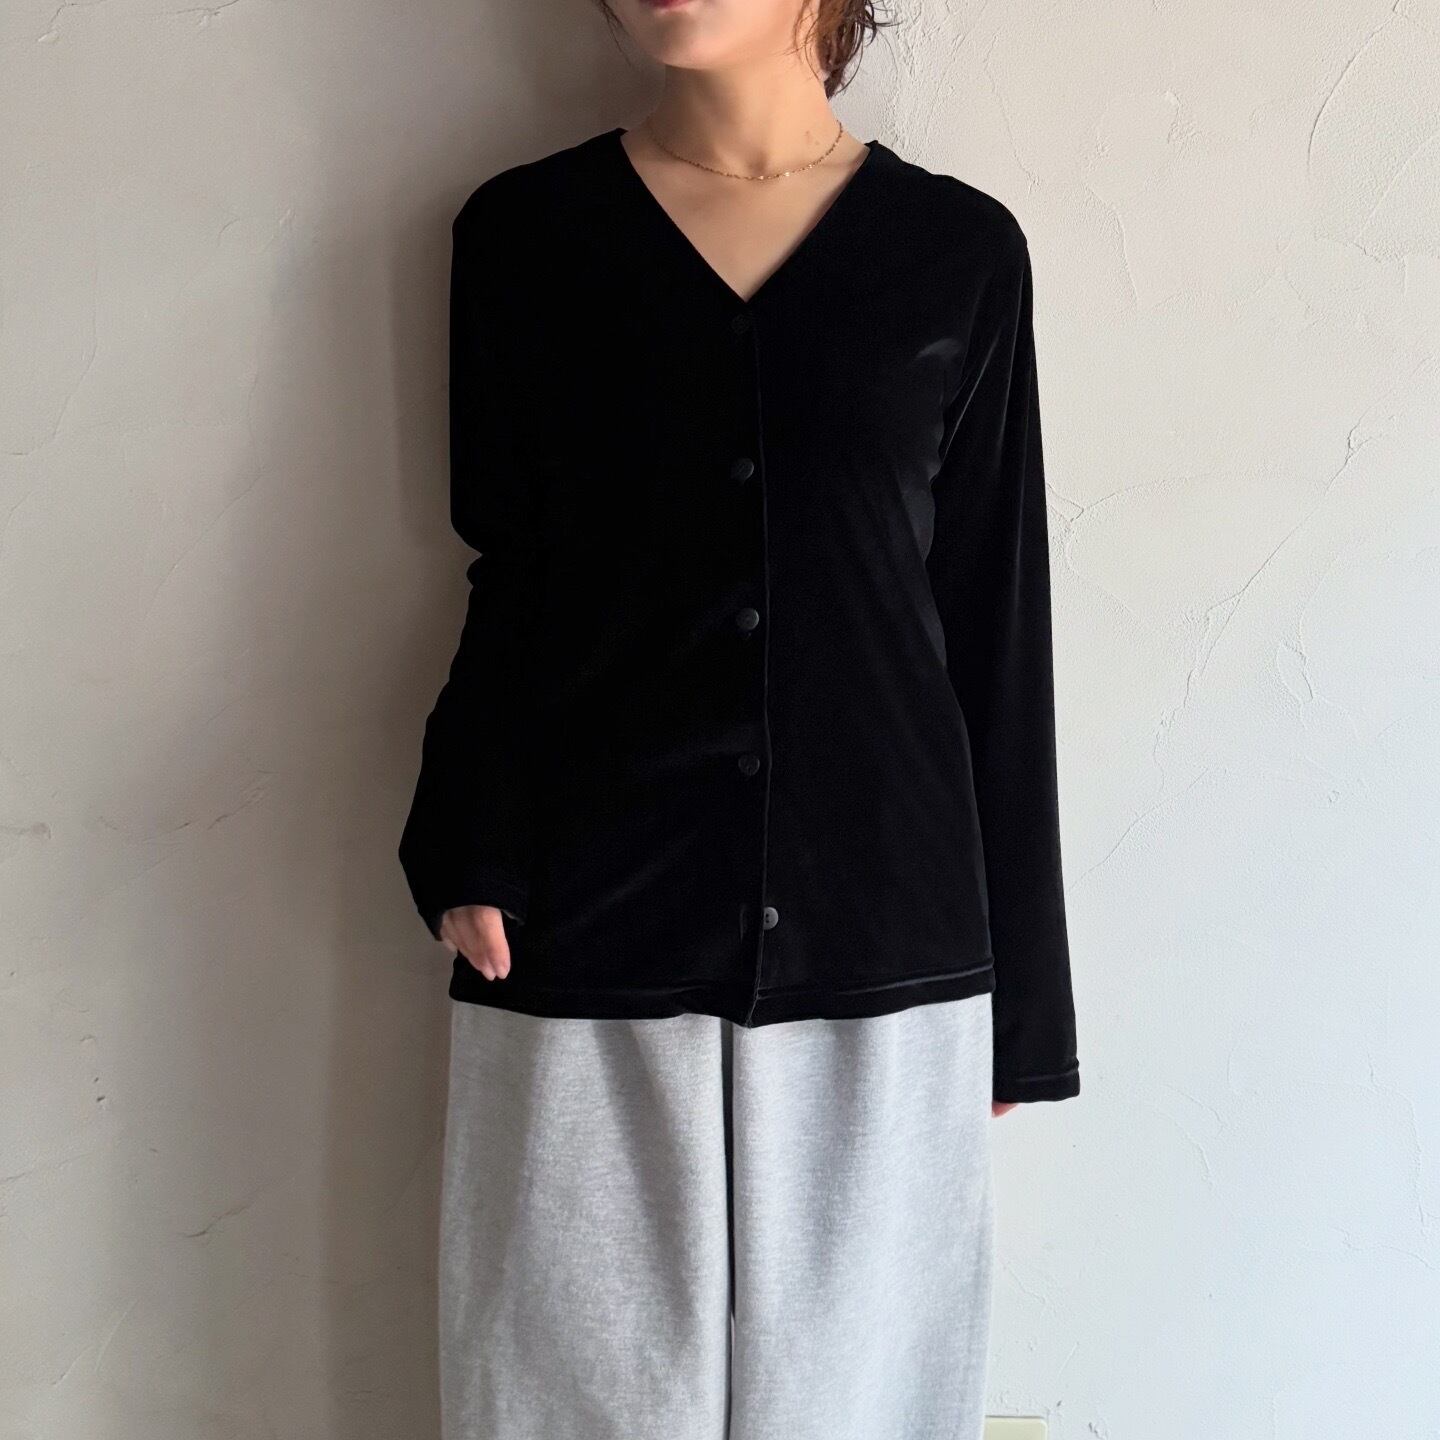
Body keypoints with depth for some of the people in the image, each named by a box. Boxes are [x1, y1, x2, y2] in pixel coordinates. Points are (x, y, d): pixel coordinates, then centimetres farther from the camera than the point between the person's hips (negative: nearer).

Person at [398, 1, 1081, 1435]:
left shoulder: (959, 251, 2)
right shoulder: (522, 235, 4)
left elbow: (996, 635, 4)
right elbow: (509, 594, 6)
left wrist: (1015, 1008, 5)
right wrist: (467, 856, -11)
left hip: (883, 960, 0)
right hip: (584, 955, 0)